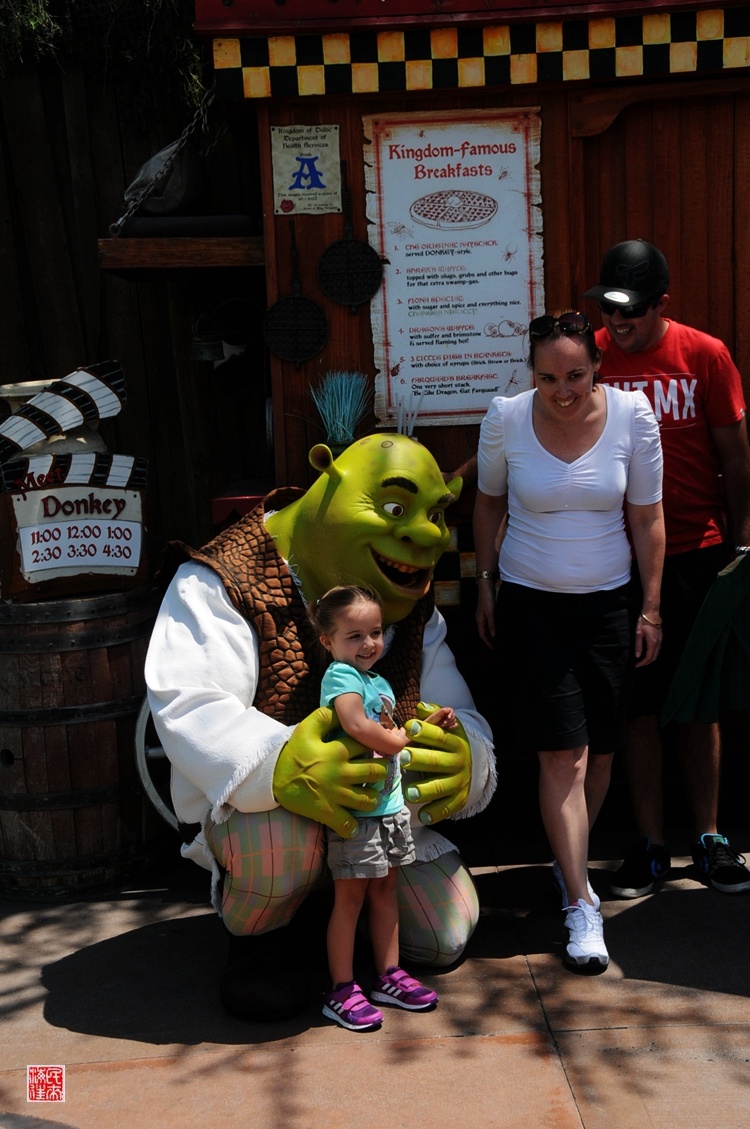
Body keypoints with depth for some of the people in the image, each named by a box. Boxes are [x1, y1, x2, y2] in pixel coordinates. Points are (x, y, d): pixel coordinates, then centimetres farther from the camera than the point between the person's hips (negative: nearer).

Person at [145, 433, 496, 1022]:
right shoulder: (225, 584, -20)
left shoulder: (415, 614, 3)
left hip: (378, 805, 6)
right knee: (281, 835, -40)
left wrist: (462, 755, -30)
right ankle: (257, 929, -3)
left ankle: (338, 890, 30)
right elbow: (188, 707, -33)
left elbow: (461, 719, -2)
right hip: (245, 808, -6)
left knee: (447, 938, 0)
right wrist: (279, 766, -53)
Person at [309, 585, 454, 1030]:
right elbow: (357, 725, -31)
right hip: (354, 807, -9)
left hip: (390, 803, 9)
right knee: (350, 896, 0)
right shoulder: (341, 675, -14)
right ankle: (342, 990, 10)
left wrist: (430, 724, 12)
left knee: (385, 889, 16)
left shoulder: (380, 681, 15)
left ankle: (389, 977, 28)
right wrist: (396, 738, -17)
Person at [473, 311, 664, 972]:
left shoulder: (633, 415, -9)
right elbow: (489, 501, 7)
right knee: (563, 755, -7)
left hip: (607, 605, 2)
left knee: (600, 751, 9)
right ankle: (582, 905, 0)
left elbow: (646, 517, -1)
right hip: (530, 604, -2)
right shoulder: (506, 418, -10)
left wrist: (651, 610, 1)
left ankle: (570, 862, 33)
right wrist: (485, 583, 9)